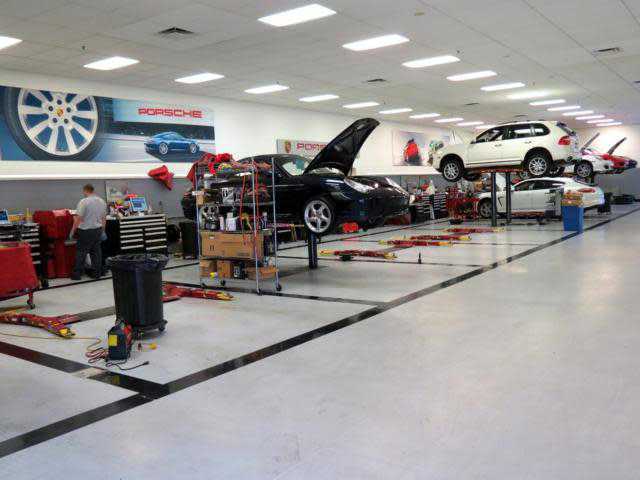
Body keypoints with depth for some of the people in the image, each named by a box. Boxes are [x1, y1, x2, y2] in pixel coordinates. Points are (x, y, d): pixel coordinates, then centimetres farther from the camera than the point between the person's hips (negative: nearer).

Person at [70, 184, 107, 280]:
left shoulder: (83, 202, -13)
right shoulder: (102, 202, 7)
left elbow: (78, 219, -15)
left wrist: (72, 231, -7)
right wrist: (102, 231, 22)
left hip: (86, 231, -5)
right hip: (98, 230, 6)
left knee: (81, 252, 2)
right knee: (96, 251, 11)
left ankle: (77, 274, 6)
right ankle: (97, 273, 13)